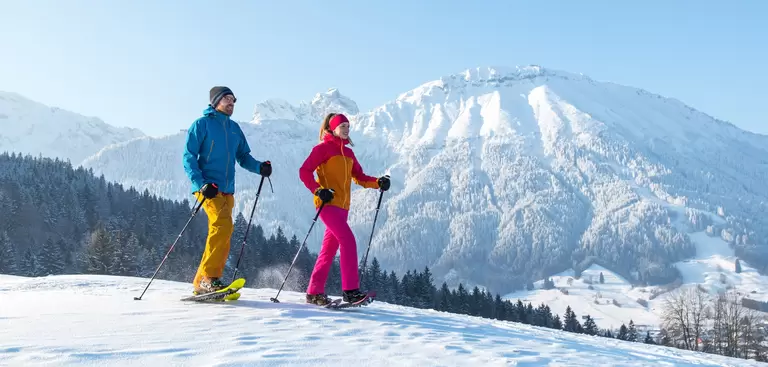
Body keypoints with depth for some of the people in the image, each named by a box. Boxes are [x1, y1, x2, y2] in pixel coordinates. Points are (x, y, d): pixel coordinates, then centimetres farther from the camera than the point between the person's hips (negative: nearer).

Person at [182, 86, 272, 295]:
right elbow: (189, 157, -4)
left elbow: (243, 156, 21)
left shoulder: (234, 128, 19)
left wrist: (259, 167, -1)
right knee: (223, 225, -23)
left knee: (222, 235, 4)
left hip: (227, 190, 7)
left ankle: (202, 283, 11)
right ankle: (209, 277, -19)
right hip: (208, 188, -7)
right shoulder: (202, 124, 0)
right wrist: (201, 183, -17)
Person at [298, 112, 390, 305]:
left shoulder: (348, 152, 19)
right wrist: (318, 190, -20)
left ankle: (314, 292, 16)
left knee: (329, 249, 8)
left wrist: (378, 182, 2)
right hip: (328, 203, -8)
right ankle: (350, 289, -21)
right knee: (348, 240, -19)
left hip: (342, 206, 8)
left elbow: (359, 177, 18)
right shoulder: (323, 148, -2)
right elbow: (304, 171, -7)